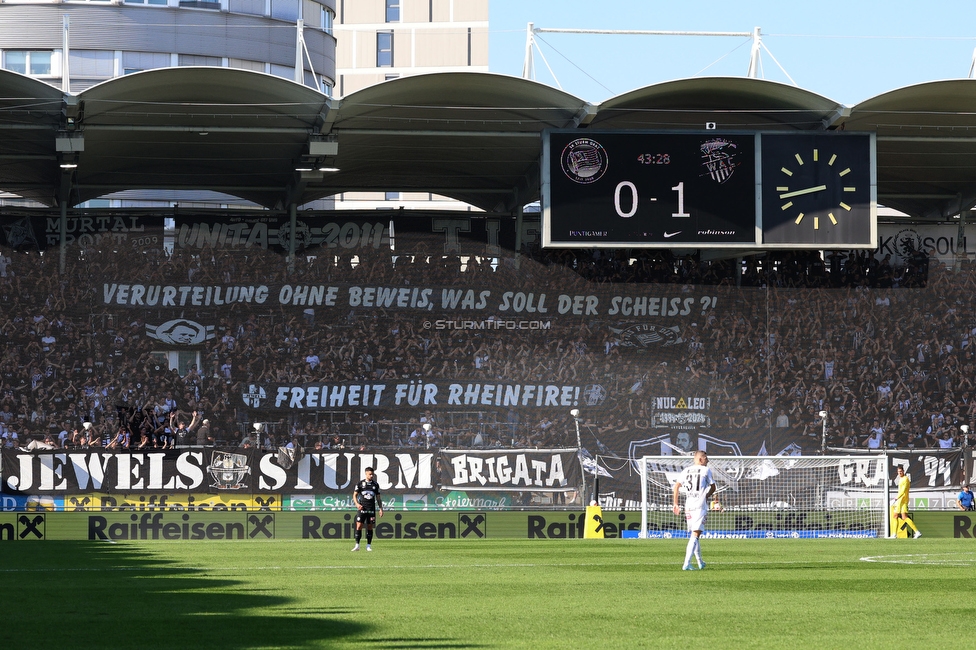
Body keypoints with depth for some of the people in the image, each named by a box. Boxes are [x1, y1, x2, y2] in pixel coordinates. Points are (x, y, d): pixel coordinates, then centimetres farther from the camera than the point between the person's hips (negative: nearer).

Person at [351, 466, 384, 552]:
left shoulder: (375, 484, 8)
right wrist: (357, 504, -13)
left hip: (371, 509, 2)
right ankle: (357, 545, -5)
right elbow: (354, 495, 4)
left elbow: (378, 498, 13)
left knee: (370, 527, 3)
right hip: (362, 508, -2)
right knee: (359, 526, -8)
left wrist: (380, 508, 6)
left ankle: (368, 545, 9)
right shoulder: (360, 483, 2)